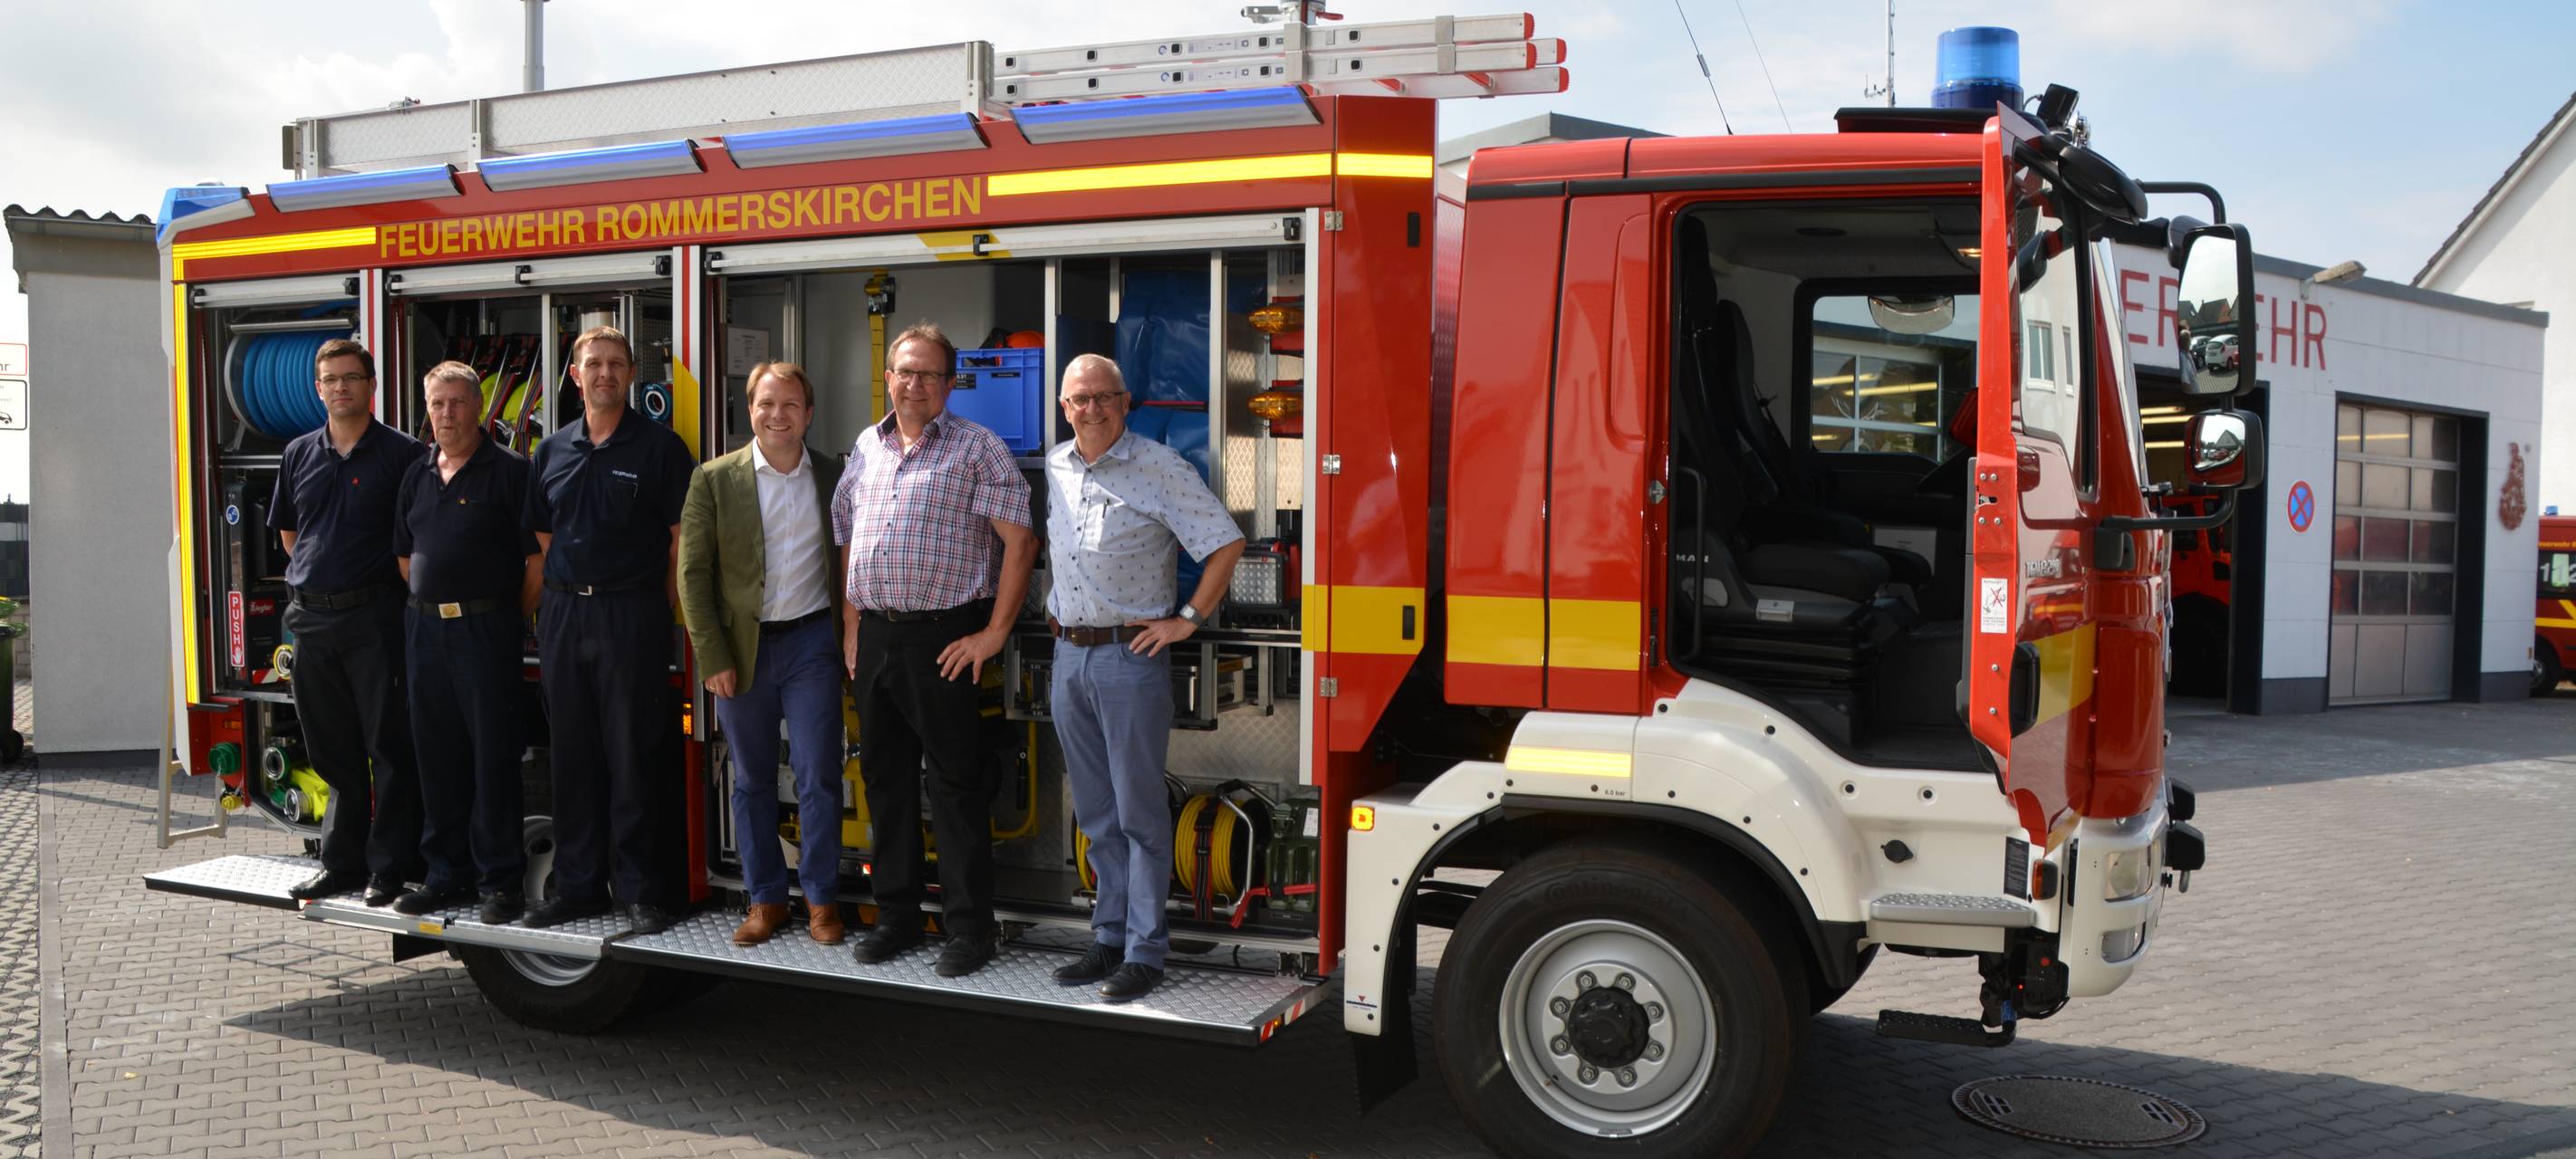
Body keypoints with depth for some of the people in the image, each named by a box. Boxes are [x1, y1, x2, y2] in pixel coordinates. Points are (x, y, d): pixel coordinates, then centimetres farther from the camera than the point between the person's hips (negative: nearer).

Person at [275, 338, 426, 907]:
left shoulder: (401, 453, -4)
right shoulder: (299, 454, 12)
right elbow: (287, 531, 23)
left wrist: (396, 583, -2)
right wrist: (315, 577, 14)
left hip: (374, 615, -5)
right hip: (312, 618, 5)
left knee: (387, 745, -1)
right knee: (332, 747, 12)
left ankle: (391, 866, 7)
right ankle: (342, 861, 22)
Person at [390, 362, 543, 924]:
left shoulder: (509, 470, -6)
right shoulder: (417, 475, 14)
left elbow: (538, 559, -7)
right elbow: (404, 556, 21)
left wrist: (511, 622, -3)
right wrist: (428, 609, 14)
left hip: (485, 628, -6)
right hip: (424, 629, 6)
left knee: (493, 755, -4)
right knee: (437, 755, 10)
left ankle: (500, 881, 3)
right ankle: (448, 873, 20)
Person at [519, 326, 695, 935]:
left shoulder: (660, 446, -2)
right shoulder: (552, 452, 13)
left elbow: (683, 537, -4)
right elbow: (545, 537, 18)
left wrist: (661, 607, -5)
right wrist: (565, 595, 9)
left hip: (632, 615, -5)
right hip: (563, 614, 5)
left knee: (635, 754, -3)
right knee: (573, 755, 10)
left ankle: (643, 891, 4)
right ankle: (579, 885, 19)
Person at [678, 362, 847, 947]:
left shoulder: (833, 477, 4)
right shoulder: (715, 479, 0)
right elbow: (693, 573, -2)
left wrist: (848, 640, 0)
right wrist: (712, 657, -7)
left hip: (811, 641, 0)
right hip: (741, 648, 0)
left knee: (819, 778, 0)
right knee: (753, 782, 9)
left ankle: (822, 898, 12)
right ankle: (765, 898, 21)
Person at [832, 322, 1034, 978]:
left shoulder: (977, 448, -4)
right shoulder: (866, 448, 14)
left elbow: (1020, 541, -9)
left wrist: (994, 633, -12)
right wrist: (851, 626, 12)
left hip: (944, 639, -6)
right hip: (874, 638, 6)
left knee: (956, 783, -2)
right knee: (886, 777, 12)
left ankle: (969, 928, 7)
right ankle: (897, 915, 24)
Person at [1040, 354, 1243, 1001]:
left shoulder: (1160, 469, -9)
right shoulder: (1055, 467, 11)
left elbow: (1226, 542, -10)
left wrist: (1189, 620, -11)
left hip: (1131, 657, -6)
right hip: (1068, 656, 6)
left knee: (1140, 813, -2)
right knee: (1096, 813, 13)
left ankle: (1145, 953, 5)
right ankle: (1110, 937, 22)